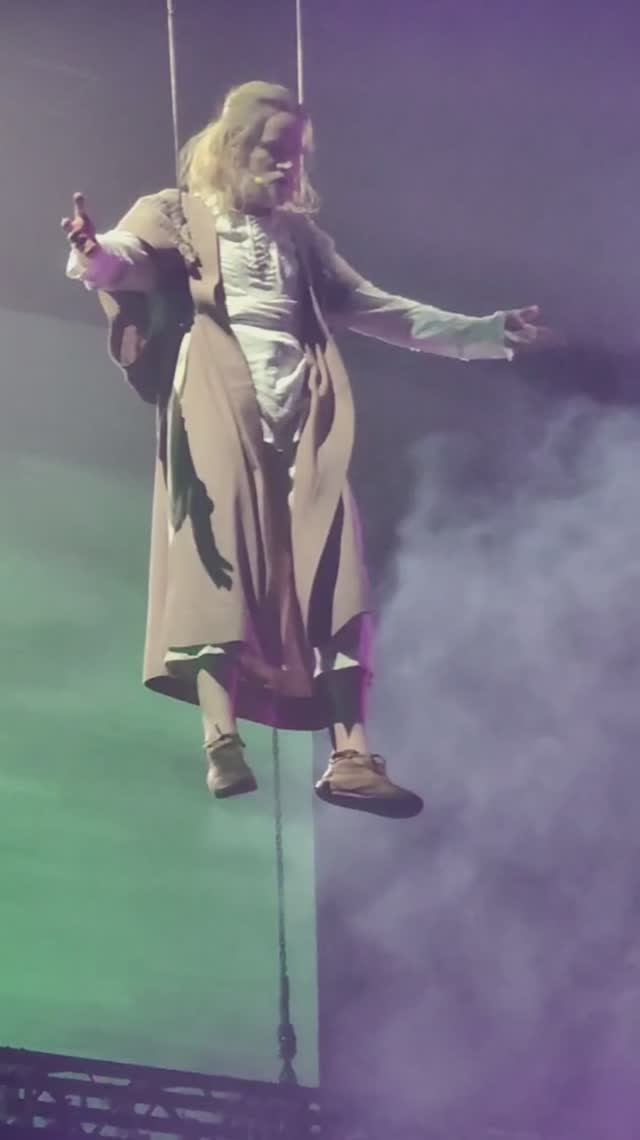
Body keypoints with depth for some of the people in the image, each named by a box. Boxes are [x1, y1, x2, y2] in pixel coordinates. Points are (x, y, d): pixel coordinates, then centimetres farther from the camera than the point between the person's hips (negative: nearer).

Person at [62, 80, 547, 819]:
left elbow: (369, 306, 29)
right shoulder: (179, 216, 11)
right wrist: (92, 256, -35)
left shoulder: (300, 235, 25)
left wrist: (476, 332, 27)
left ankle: (350, 757, -7)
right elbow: (126, 256, -9)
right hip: (218, 419, -4)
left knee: (333, 583, -6)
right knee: (219, 566, -14)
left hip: (303, 423, 4)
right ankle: (222, 743, -14)